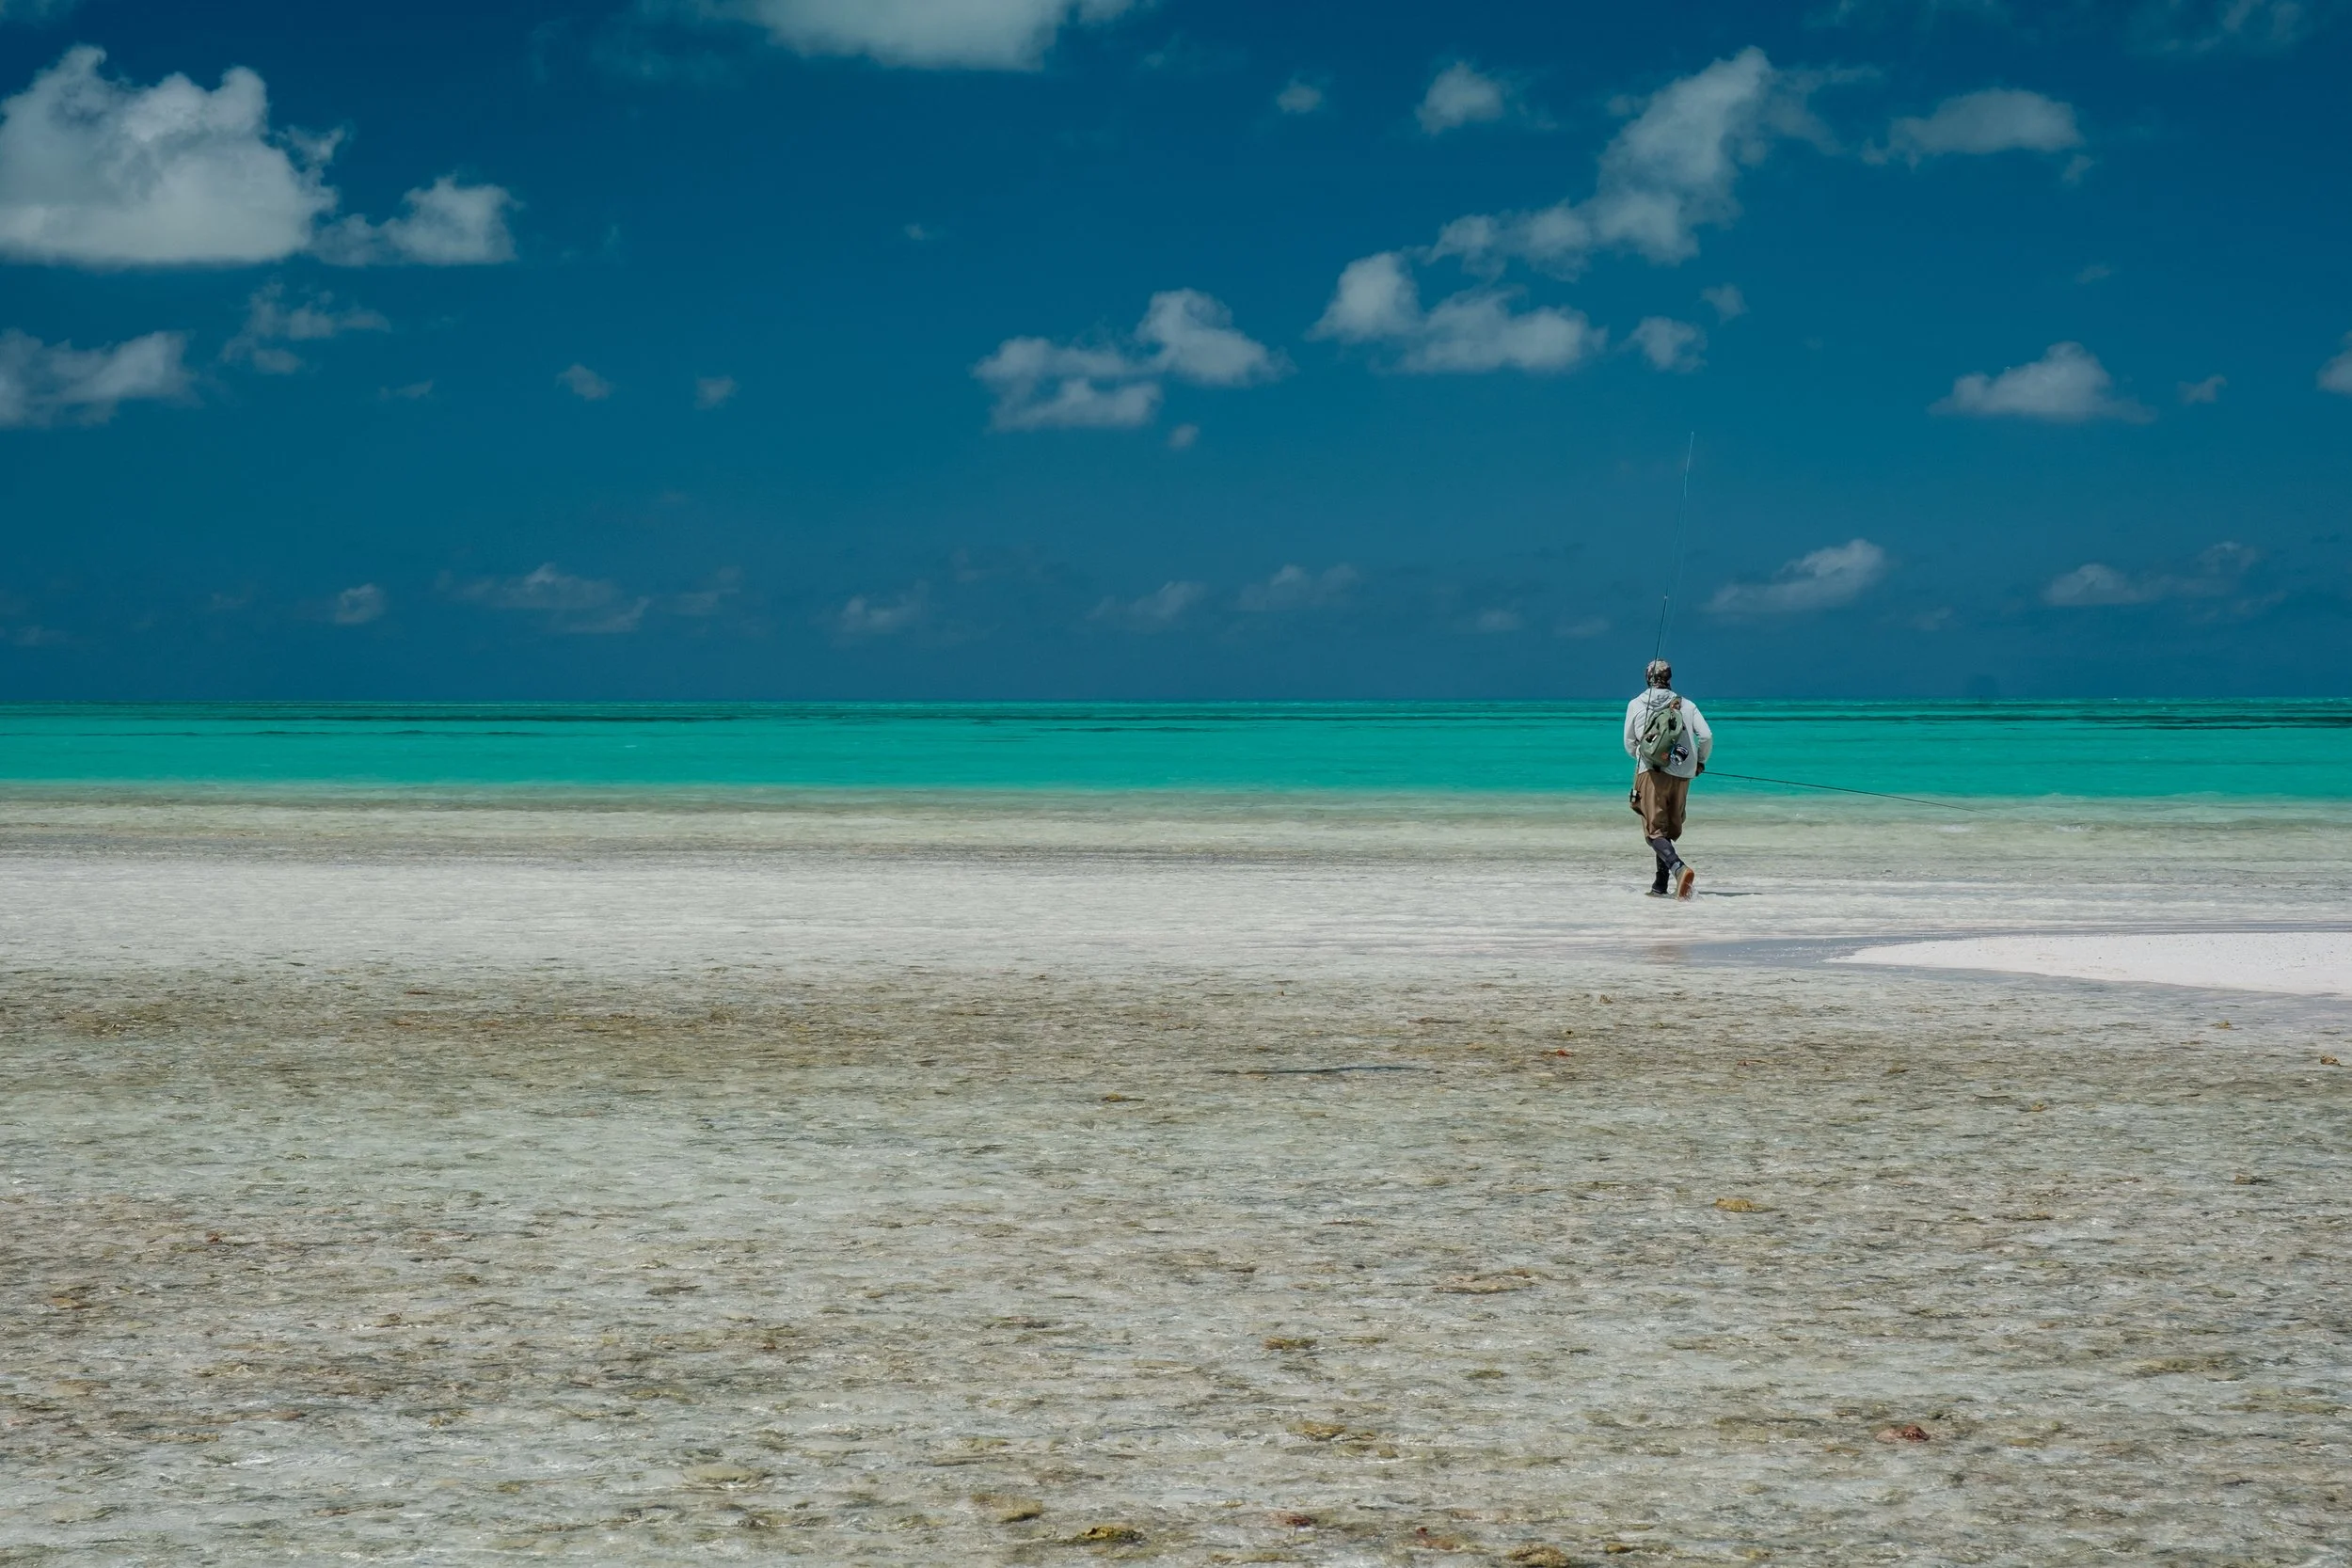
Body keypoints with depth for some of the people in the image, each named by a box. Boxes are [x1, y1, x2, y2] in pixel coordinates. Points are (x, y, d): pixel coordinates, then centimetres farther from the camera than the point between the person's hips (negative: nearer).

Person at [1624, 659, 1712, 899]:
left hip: (1651, 772, -3)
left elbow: (1629, 745, 12)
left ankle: (1679, 867, -35)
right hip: (1682, 775, 3)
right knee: (1669, 830, 14)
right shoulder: (1687, 705, 11)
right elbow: (1707, 736, 2)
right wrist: (1700, 762, 20)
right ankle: (1661, 885, 12)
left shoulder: (1636, 705, 9)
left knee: (1655, 831, -9)